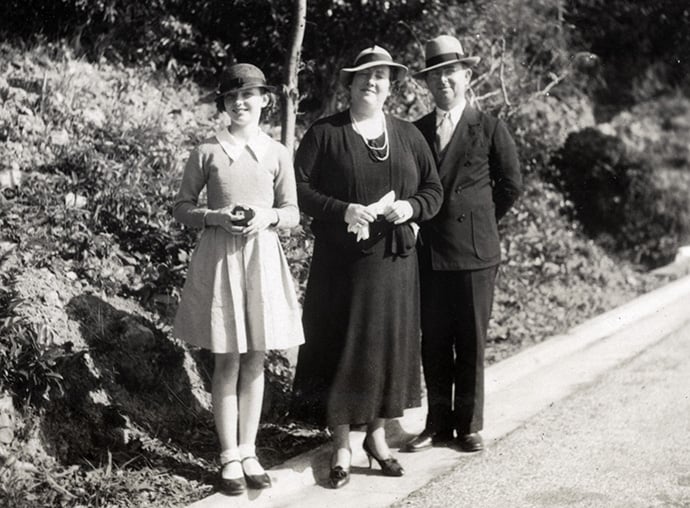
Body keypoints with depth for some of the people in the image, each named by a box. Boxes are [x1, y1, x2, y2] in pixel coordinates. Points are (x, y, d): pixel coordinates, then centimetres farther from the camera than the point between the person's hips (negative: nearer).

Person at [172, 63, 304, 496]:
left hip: (263, 258, 2)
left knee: (255, 360, 8)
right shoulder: (207, 152, 0)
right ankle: (230, 456, 11)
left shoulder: (278, 154, 4)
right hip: (220, 257, -2)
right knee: (227, 362, 2)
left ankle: (249, 452, 18)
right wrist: (215, 216, -14)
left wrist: (269, 216, -13)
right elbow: (181, 208, 4)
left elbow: (294, 213, 8)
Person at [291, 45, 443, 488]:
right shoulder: (325, 133, -1)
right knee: (341, 347, 0)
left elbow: (434, 190, 11)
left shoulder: (408, 135, 9)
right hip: (341, 262, -3)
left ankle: (377, 435, 24)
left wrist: (410, 207, -11)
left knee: (389, 345, 9)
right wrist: (342, 210, -20)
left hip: (394, 264, 3)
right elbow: (298, 186, -6)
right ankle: (341, 445, 11)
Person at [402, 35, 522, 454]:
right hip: (428, 252, 3)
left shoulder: (490, 128, -1)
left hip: (475, 251, -3)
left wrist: (480, 222, 8)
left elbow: (512, 184, 5)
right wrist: (418, 221, 8)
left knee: (471, 342, 3)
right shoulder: (416, 132, 8)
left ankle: (469, 426, 14)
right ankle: (438, 423, 18)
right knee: (433, 343, 8)